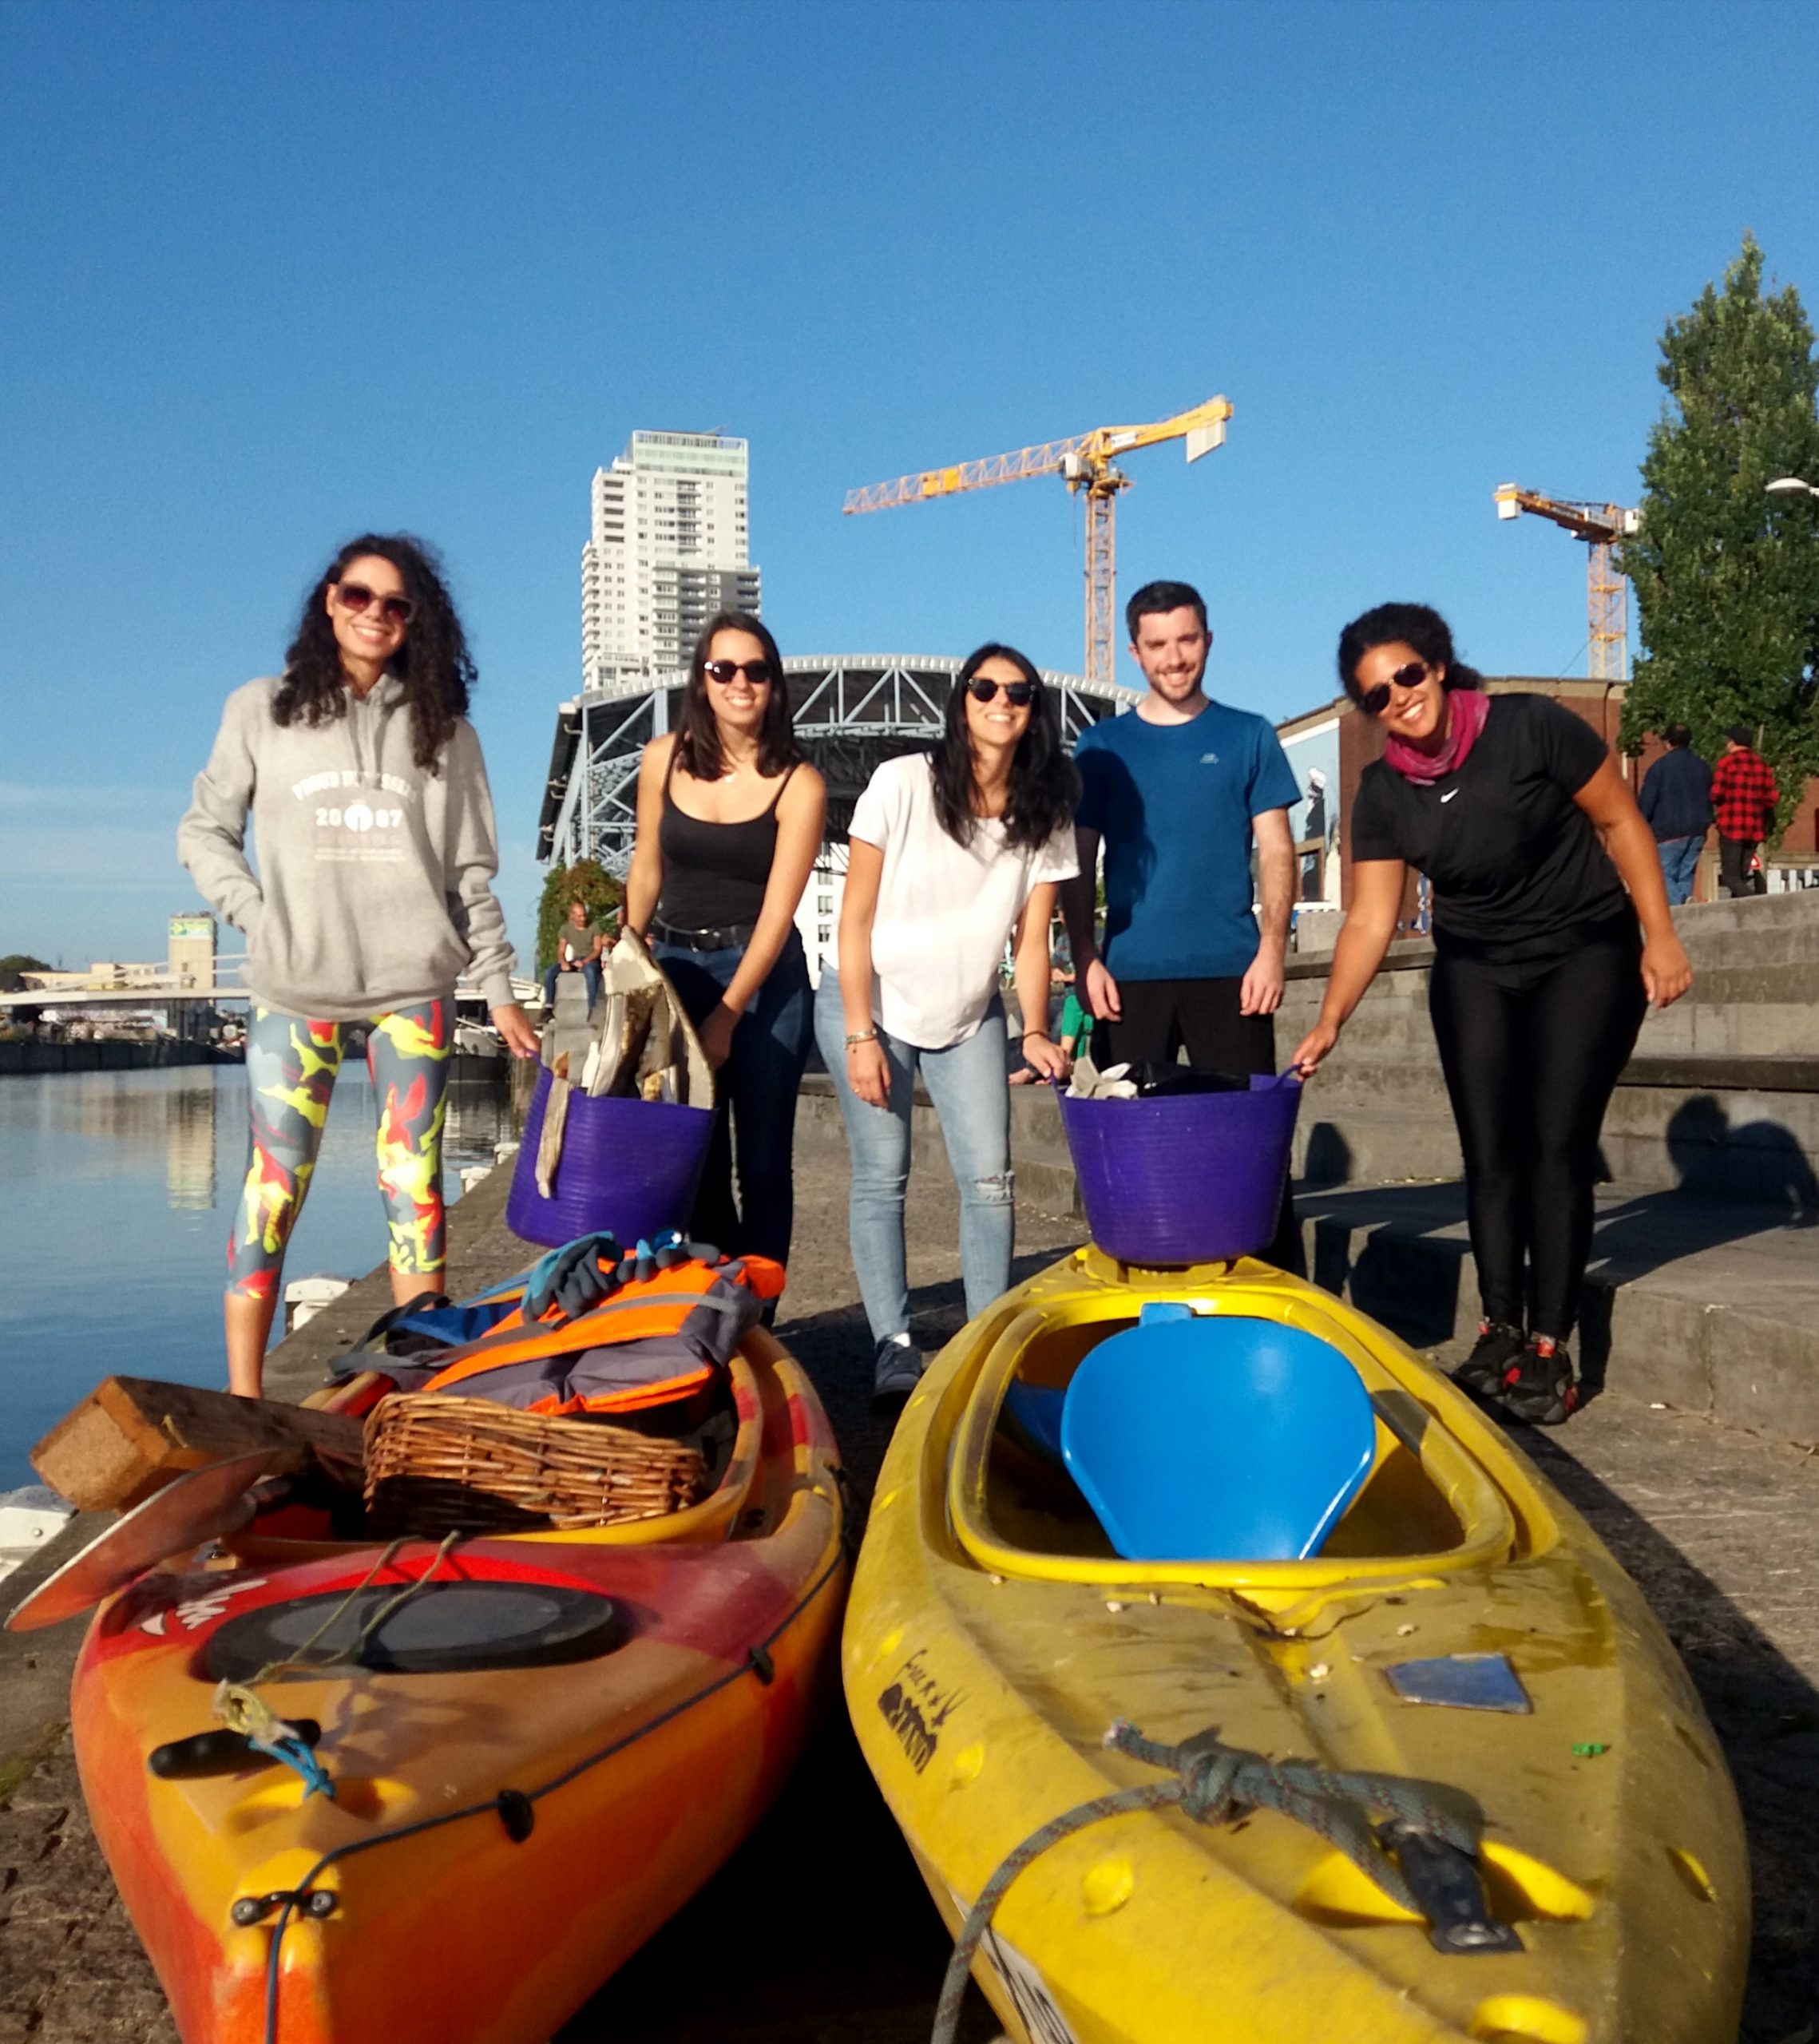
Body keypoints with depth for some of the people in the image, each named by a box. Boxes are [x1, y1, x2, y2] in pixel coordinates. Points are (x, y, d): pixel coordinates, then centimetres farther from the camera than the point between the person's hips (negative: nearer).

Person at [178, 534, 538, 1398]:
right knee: (273, 1188, -4)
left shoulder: (441, 728, 11)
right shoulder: (262, 711, 8)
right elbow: (204, 832, 10)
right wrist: (259, 916, -5)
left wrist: (500, 988, 6)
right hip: (294, 993, -1)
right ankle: (242, 1402, 3)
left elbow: (468, 873, 11)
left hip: (414, 989, 1)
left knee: (415, 1190, 0)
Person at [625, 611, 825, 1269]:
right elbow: (646, 871, 11)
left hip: (764, 977, -3)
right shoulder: (663, 759, 0)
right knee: (692, 1159, 8)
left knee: (761, 1161, 1)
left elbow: (776, 914, -13)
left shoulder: (798, 785, -10)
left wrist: (726, 1015, -16)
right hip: (674, 967, 3)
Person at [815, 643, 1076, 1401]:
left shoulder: (1044, 813, -5)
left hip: (969, 1014, 3)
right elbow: (855, 919, -14)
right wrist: (861, 1036, -17)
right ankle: (893, 1346, 6)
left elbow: (1031, 937, -3)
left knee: (989, 1178, -4)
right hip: (870, 1003, -3)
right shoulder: (903, 784, -16)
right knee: (883, 1174, -2)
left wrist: (1035, 1032, -16)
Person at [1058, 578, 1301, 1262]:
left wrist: (1272, 948, -7)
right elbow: (1078, 862, 9)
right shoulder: (1101, 746, 10)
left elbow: (1275, 852, 5)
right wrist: (1086, 959, -2)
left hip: (1229, 972, -1)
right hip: (1130, 973, 1)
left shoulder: (1248, 737, 8)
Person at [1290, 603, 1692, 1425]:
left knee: (1557, 1148, -7)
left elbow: (1619, 821, -9)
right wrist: (1328, 1023, -16)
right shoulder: (1384, 793, -6)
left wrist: (1660, 937, -13)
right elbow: (1369, 919, -7)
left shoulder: (1532, 727, -18)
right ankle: (1499, 1332, 11)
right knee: (1489, 1151, 0)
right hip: (1473, 971, 4)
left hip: (1585, 958, -3)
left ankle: (1549, 1348, -1)